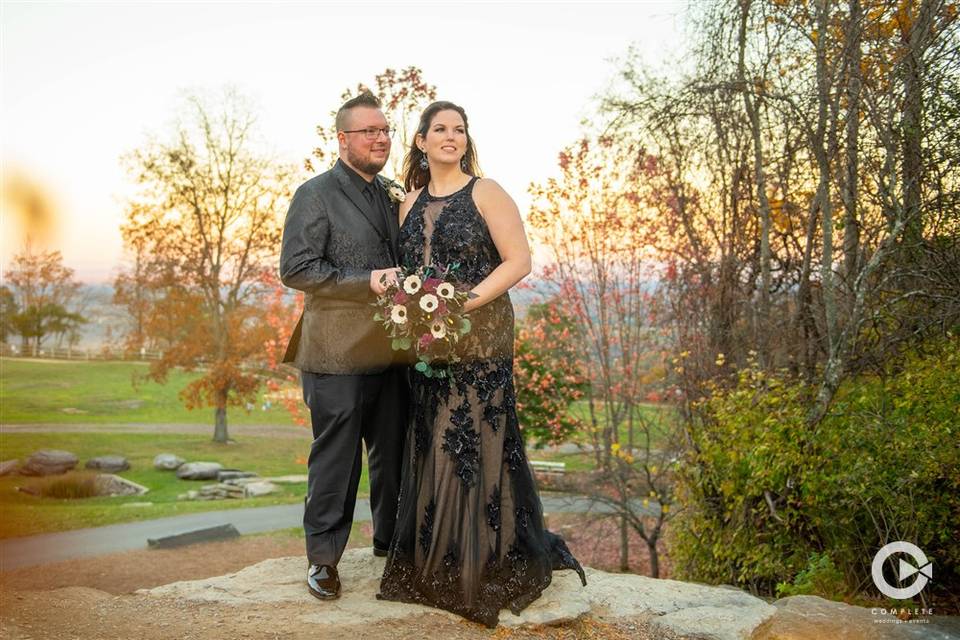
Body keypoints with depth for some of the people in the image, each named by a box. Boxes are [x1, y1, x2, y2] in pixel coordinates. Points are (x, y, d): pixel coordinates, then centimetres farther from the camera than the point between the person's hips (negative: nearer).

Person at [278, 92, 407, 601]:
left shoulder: (391, 197, 15)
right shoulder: (316, 195, -6)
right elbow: (295, 269, -14)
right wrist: (365, 283, -20)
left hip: (390, 351, 7)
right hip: (338, 353, -6)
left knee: (393, 453, 15)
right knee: (335, 458, 2)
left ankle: (391, 539, 32)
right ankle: (323, 557, 16)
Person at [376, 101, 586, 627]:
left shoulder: (485, 193, -2)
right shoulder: (411, 201, 14)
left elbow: (519, 260, -9)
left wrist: (466, 302, -19)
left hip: (478, 341, -5)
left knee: (475, 445, -3)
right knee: (431, 446, 9)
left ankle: (486, 567, 10)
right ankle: (435, 564, 21)